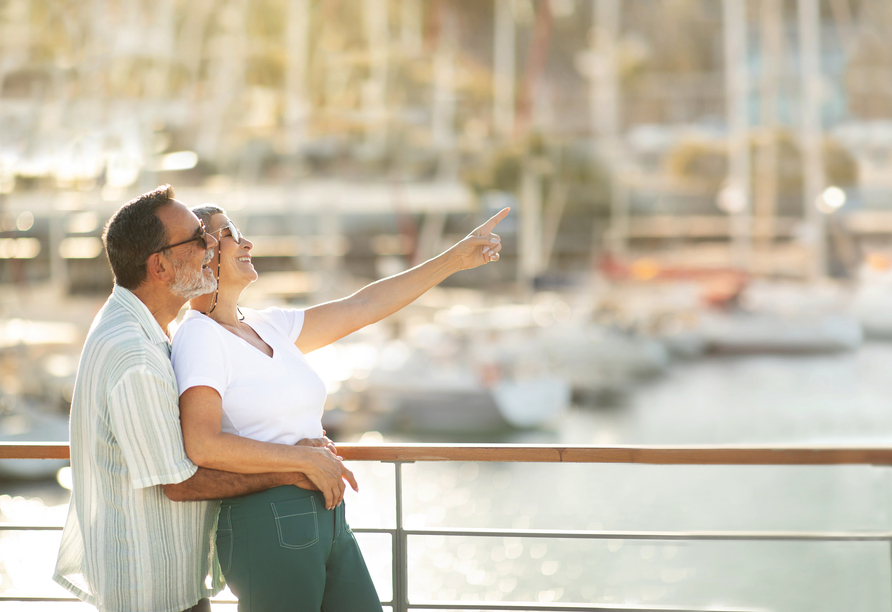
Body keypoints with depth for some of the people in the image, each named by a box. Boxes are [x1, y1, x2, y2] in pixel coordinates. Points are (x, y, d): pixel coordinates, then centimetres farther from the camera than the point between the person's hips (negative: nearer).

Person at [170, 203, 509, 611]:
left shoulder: (267, 326, 15)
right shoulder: (199, 336, -9)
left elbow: (362, 307, 18)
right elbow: (201, 445, -20)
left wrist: (456, 258, 19)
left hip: (327, 519, 8)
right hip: (268, 527, -8)